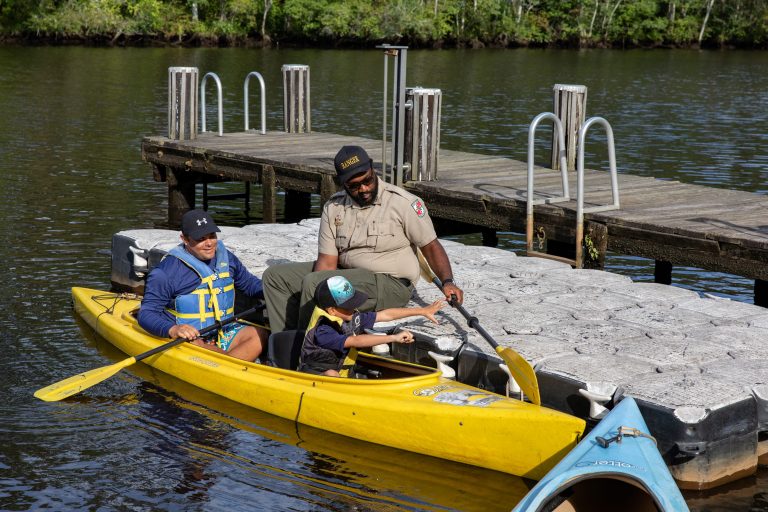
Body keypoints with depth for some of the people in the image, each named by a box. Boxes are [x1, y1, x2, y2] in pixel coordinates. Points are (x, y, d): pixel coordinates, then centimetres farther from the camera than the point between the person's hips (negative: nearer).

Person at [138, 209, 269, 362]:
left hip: (224, 334, 5)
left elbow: (249, 283, 27)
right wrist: (172, 330, -32)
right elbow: (146, 313, -12)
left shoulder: (226, 258, 10)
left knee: (261, 334, -22)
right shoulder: (166, 271, -9)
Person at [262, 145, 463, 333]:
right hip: (345, 274, 7)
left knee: (312, 282, -27)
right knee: (276, 275, -1)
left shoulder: (404, 202, -9)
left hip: (390, 283, -7)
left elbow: (431, 246, -4)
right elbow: (327, 260, -1)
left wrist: (447, 282, -20)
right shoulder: (333, 208, 4)